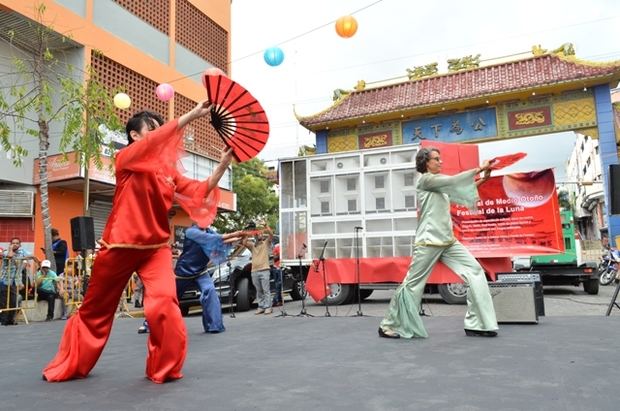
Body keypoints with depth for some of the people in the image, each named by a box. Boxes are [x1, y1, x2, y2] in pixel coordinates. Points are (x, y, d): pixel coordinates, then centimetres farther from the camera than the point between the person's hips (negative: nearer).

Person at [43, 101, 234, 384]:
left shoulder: (169, 170, 8)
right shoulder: (125, 159, -6)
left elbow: (200, 192, 0)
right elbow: (158, 139, -23)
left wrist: (223, 165, -13)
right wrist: (193, 114, -30)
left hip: (156, 248, 3)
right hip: (119, 248, -2)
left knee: (164, 304, -20)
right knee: (95, 310, 14)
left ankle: (165, 369, 1)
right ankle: (71, 366, 38)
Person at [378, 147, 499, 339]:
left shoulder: (440, 185, 20)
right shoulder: (425, 180, -4)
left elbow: (462, 196, 17)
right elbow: (454, 180, -14)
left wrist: (483, 179, 7)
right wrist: (480, 168, -8)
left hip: (448, 241, 8)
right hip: (429, 242, -8)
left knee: (475, 271, -2)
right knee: (412, 284, -3)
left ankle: (476, 324, 3)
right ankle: (389, 325, 12)